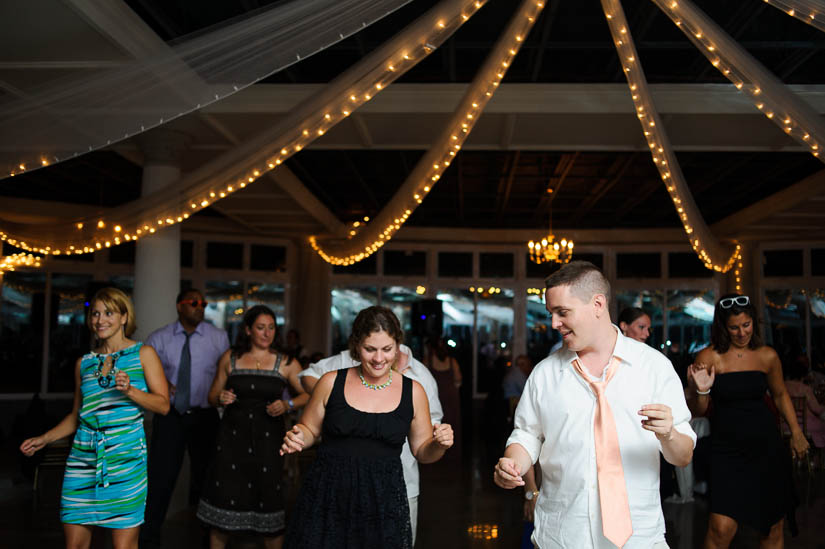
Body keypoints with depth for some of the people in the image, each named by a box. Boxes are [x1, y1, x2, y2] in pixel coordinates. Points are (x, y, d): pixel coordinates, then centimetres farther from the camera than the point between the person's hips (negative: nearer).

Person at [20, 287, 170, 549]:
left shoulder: (143, 353, 4)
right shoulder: (84, 362, 14)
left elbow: (163, 405, -2)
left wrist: (130, 391, -15)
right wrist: (44, 439, 13)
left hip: (125, 456, -3)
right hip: (84, 457, 4)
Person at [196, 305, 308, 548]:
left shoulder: (286, 363, 3)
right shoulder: (230, 358, 9)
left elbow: (308, 394, 3)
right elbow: (212, 396, 14)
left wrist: (287, 405, -14)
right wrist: (221, 398, -8)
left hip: (268, 439, -1)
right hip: (232, 437, 1)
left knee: (270, 501, -2)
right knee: (224, 497, 0)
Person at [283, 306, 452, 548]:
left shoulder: (413, 391, 2)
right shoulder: (332, 382, -1)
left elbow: (422, 451, 10)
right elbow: (309, 430, 10)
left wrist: (439, 444, -11)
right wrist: (296, 438, -11)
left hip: (384, 501, 0)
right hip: (327, 497, 0)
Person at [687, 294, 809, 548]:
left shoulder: (767, 356, 2)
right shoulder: (709, 357, -7)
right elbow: (697, 411, -4)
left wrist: (796, 432, 15)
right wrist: (701, 391, -23)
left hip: (767, 446, 3)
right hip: (727, 449, -3)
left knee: (773, 527, 10)